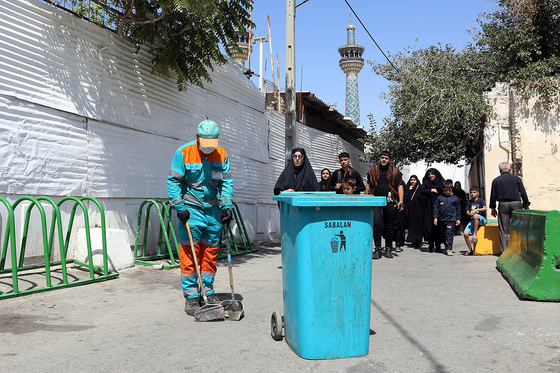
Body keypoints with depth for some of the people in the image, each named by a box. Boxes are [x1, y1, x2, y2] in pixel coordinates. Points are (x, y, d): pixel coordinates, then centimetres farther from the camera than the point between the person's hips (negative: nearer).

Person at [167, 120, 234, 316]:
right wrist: (180, 207, -12)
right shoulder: (183, 153, -7)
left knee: (211, 252, 9)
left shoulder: (222, 155, 4)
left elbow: (226, 181, 7)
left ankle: (208, 292, 21)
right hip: (191, 209, -4)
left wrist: (227, 206, -4)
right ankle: (191, 297, 3)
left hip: (213, 210, 4)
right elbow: (173, 180, -6)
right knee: (189, 253, -5)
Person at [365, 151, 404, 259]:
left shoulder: (395, 171, 10)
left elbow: (399, 186, 6)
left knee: (389, 226, 5)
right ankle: (377, 249, -6)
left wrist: (401, 201, -5)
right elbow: (368, 186, 16)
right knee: (377, 224, -13)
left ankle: (388, 249, 19)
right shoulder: (373, 171, 14)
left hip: (390, 202, 0)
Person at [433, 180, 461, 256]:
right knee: (443, 235, 11)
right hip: (441, 220, 3)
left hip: (451, 220, -3)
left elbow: (458, 209, 9)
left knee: (449, 234, -11)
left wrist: (458, 219, 6)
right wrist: (435, 217, 0)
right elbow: (436, 208, 7)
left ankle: (449, 249, -10)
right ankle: (446, 247, 26)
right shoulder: (439, 197, 4)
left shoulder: (455, 198, 3)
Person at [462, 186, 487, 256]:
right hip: (473, 220, 5)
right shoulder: (469, 202, 15)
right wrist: (470, 214, -14)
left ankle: (475, 234, -35)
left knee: (475, 216, -41)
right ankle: (470, 250, -3)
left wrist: (476, 210, -29)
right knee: (465, 233, -18)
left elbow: (485, 208, -16)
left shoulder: (480, 201, 2)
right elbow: (467, 212, 9)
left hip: (482, 219, -5)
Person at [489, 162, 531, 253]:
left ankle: (504, 251, 3)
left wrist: (493, 208, 14)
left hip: (503, 205, 1)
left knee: (504, 230, 3)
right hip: (516, 204, 0)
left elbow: (493, 196, 6)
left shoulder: (496, 180, 5)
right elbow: (523, 193, 3)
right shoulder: (517, 179, 4)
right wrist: (526, 205, 12)